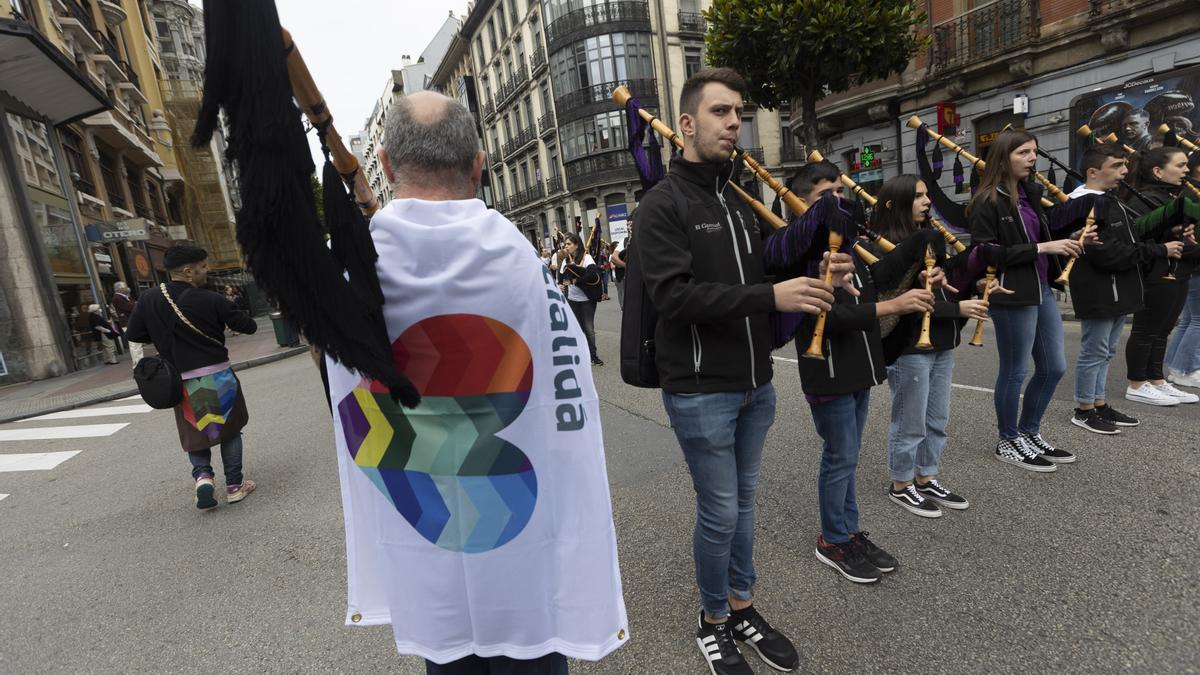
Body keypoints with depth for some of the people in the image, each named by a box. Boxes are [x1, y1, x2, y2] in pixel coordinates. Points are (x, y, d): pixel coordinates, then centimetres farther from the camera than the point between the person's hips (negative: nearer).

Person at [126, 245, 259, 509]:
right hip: (217, 376, -3)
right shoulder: (211, 300, -14)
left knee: (194, 433, 19)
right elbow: (249, 326, -8)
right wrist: (231, 314, 14)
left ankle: (202, 475, -2)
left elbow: (134, 334, 5)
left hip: (181, 381, 3)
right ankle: (234, 485, 15)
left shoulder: (148, 300, -3)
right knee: (230, 429, 12)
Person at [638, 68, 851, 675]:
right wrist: (770, 296, -27)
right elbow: (673, 295, -22)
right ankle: (712, 621, 30)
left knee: (743, 501, 18)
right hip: (700, 391, -6)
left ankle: (741, 607, 38)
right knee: (720, 512, 5)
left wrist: (812, 274, 0)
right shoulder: (662, 205, -10)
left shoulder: (739, 199, 12)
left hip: (755, 384, 7)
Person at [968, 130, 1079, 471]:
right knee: (1014, 371, 3)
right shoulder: (987, 202, -12)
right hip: (1011, 296, -8)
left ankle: (1030, 434, 29)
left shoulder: (1030, 193, 12)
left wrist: (1066, 242, 3)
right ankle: (1008, 442, 19)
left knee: (1054, 367, 13)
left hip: (1042, 290, 8)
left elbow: (1040, 236, 21)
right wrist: (1040, 248, -18)